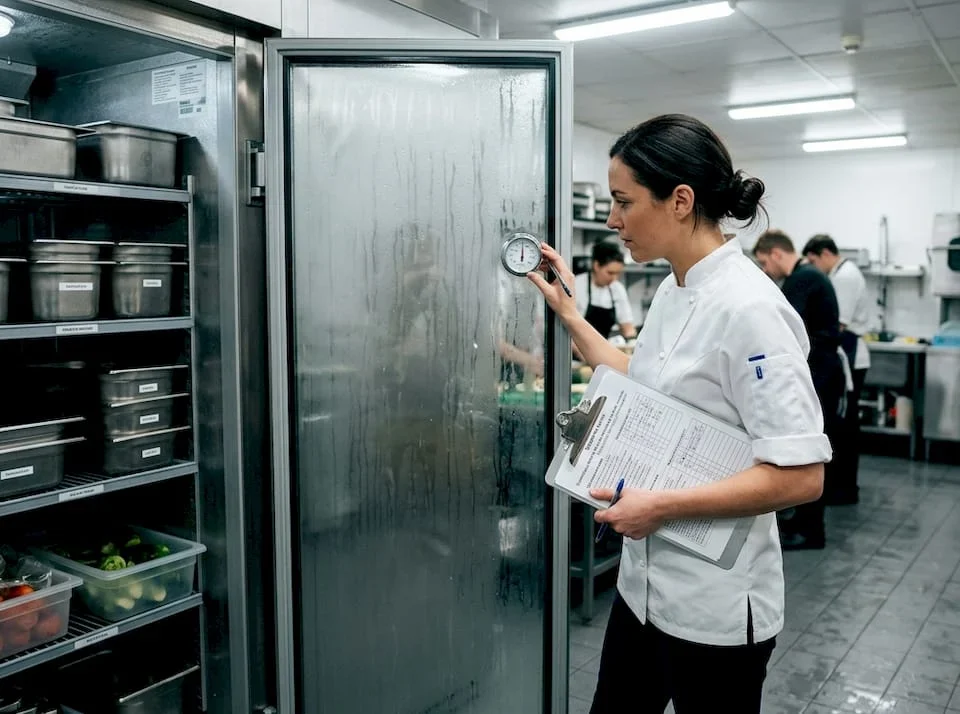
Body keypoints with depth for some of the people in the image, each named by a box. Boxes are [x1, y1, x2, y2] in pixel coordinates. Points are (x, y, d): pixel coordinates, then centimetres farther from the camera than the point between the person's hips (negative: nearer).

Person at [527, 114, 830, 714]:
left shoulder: (747, 307, -23)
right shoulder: (674, 290, 4)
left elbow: (801, 476, -24)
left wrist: (663, 506, -23)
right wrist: (567, 310, 15)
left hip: (714, 606, -8)